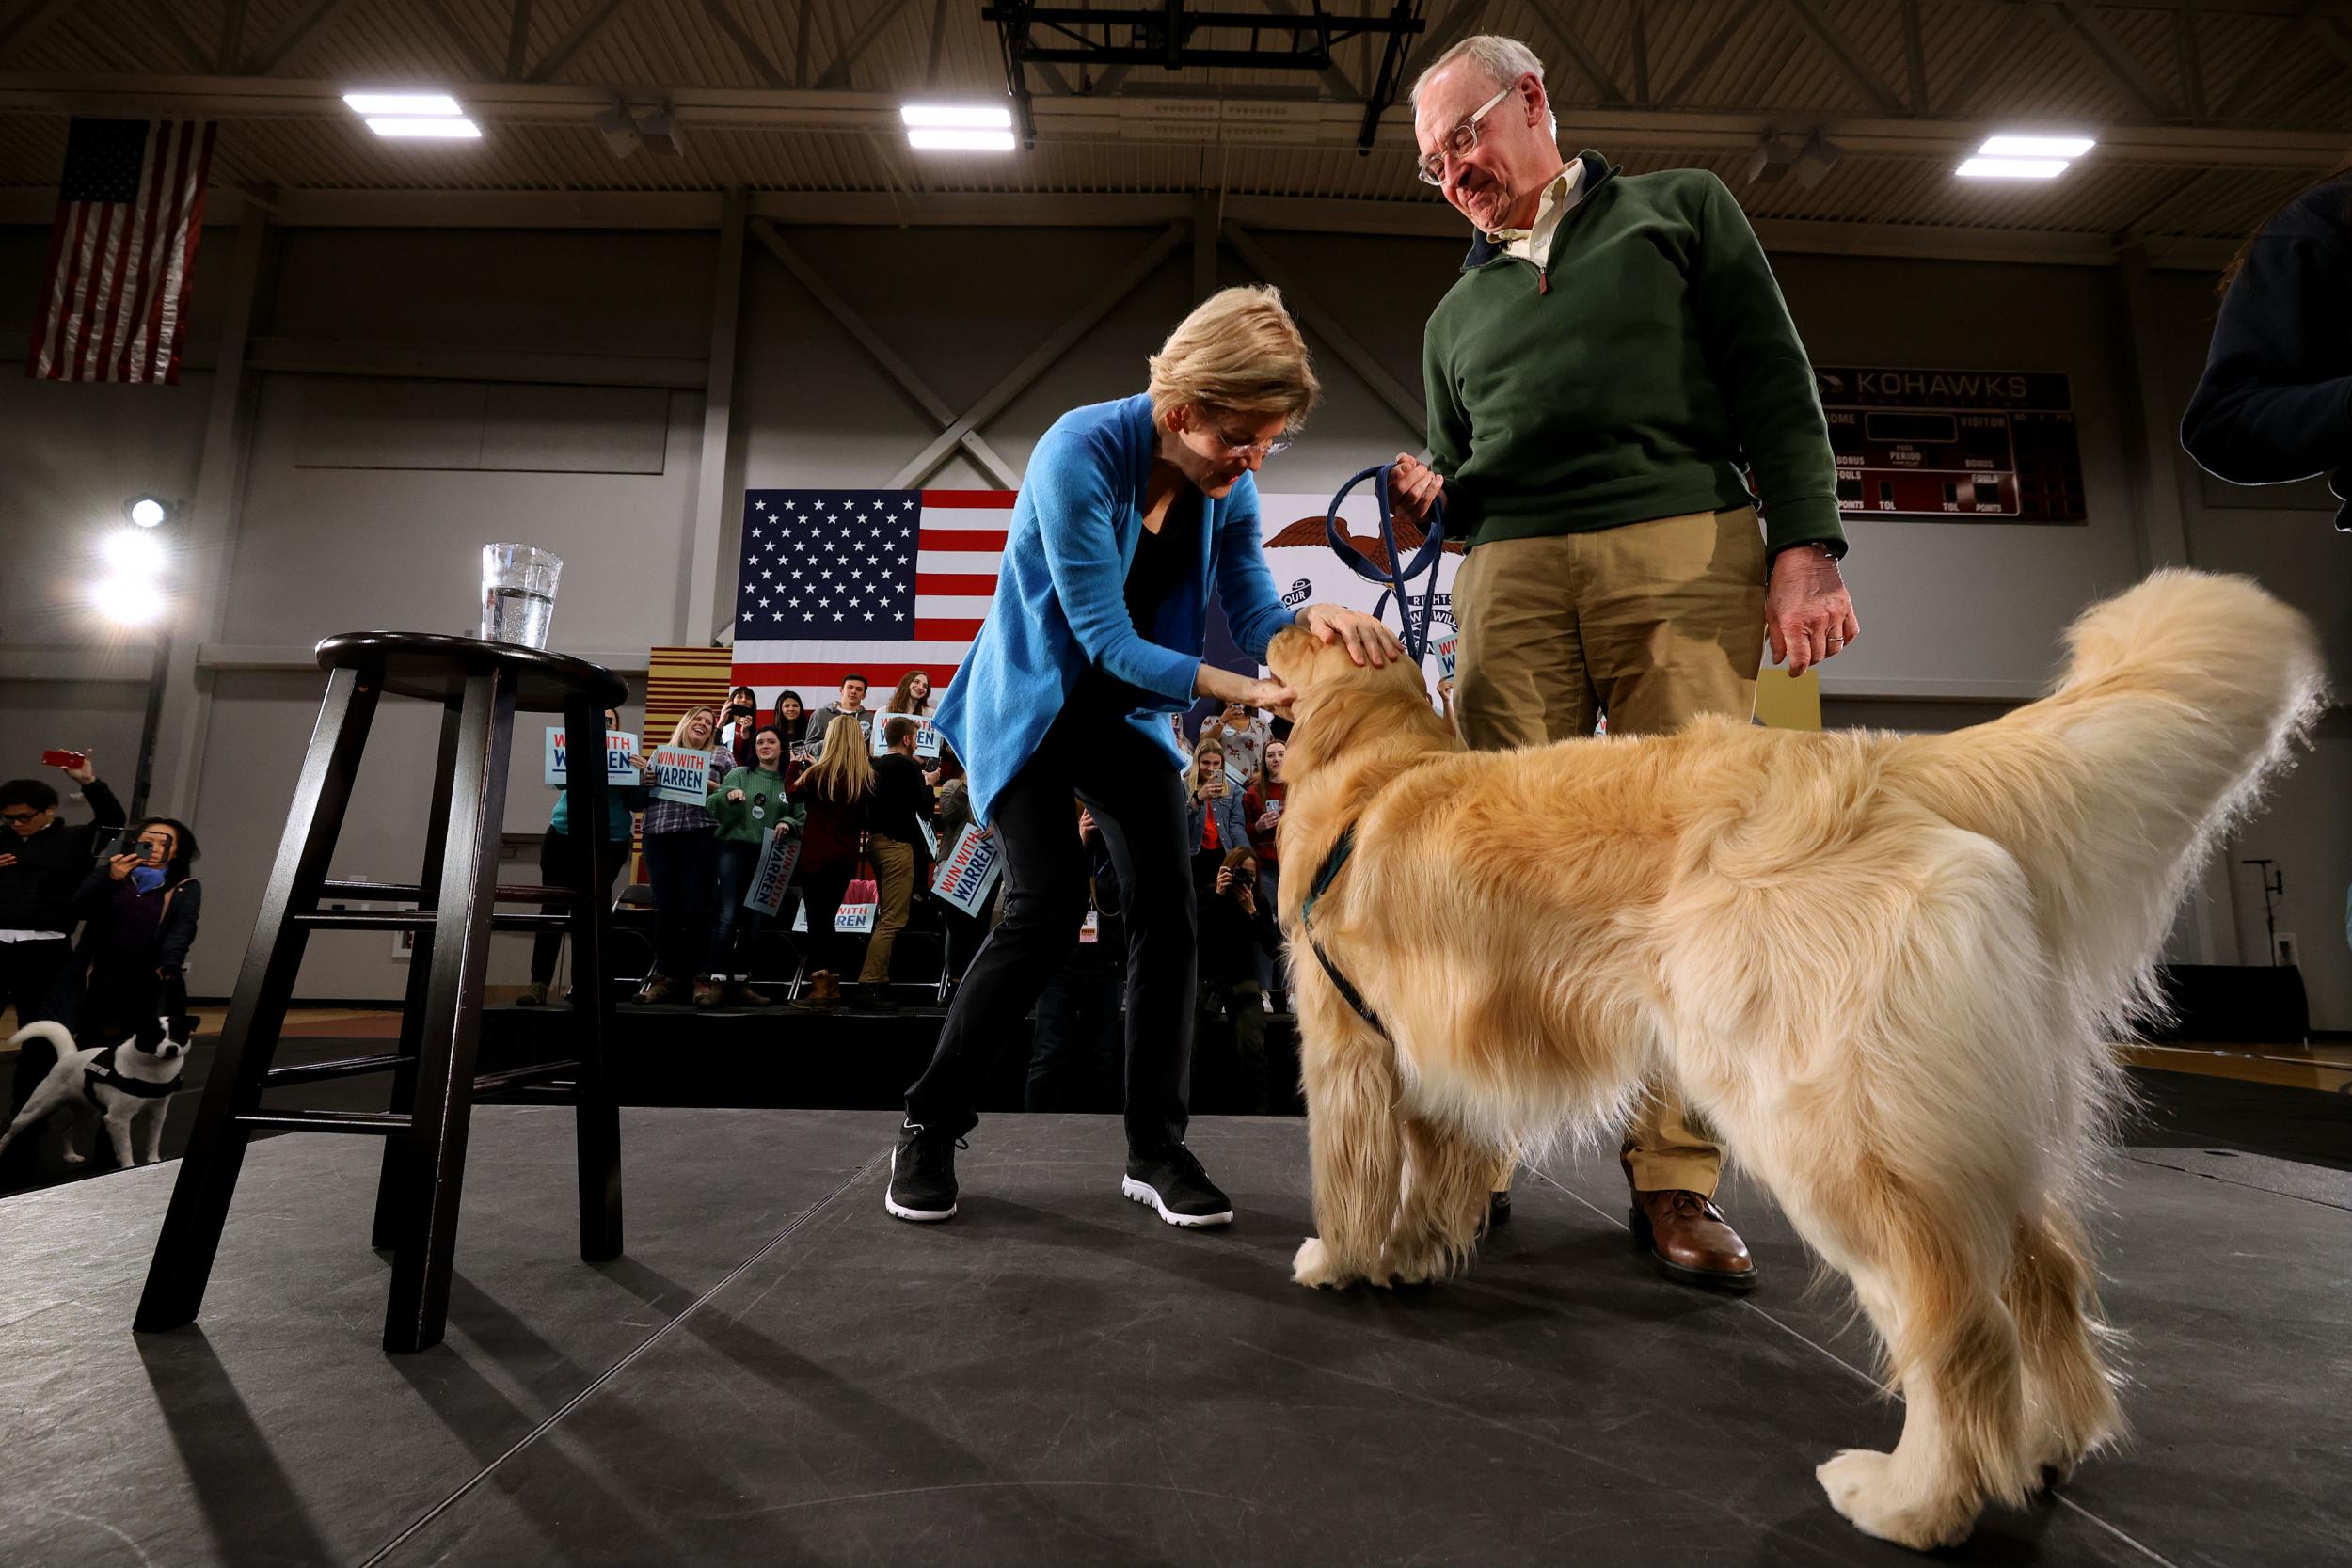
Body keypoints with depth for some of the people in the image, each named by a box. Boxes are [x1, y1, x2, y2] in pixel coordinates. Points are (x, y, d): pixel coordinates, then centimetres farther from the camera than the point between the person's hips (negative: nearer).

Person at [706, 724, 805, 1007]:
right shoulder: (738, 775, 6)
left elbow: (804, 819, 5)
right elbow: (711, 807, -1)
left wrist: (788, 824, -15)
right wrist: (727, 795, -20)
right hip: (734, 850, -2)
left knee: (753, 921, 8)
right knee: (728, 917, -10)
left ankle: (740, 982, 16)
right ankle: (717, 981, -7)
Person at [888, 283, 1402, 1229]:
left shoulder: (1228, 484, -8)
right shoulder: (1080, 453, -25)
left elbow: (1252, 616, -9)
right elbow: (1109, 640, -26)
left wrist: (1316, 619, -32)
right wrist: (1249, 693, -31)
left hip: (1127, 712, 5)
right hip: (1029, 699, -5)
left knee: (1166, 905, -8)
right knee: (1049, 905, -17)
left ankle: (1156, 1147, 5)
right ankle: (928, 1125, 3)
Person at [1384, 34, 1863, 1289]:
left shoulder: (1679, 208, 20)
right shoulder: (1457, 312, 28)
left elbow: (1775, 385, 9)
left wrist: (1805, 546, -4)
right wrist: (1432, 499, 4)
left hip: (1686, 551, -2)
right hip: (1511, 575, 3)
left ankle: (1675, 1176, -1)